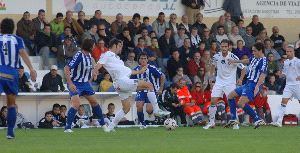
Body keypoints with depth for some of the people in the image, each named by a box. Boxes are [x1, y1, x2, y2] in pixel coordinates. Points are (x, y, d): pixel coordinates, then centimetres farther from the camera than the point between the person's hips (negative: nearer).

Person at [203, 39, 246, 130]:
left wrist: (240, 79, -16)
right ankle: (211, 122, 7)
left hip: (230, 82, -3)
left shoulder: (233, 57, -15)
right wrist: (211, 74, 9)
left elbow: (243, 69, -8)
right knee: (213, 101, -4)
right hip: (219, 81, 3)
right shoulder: (216, 56, -3)